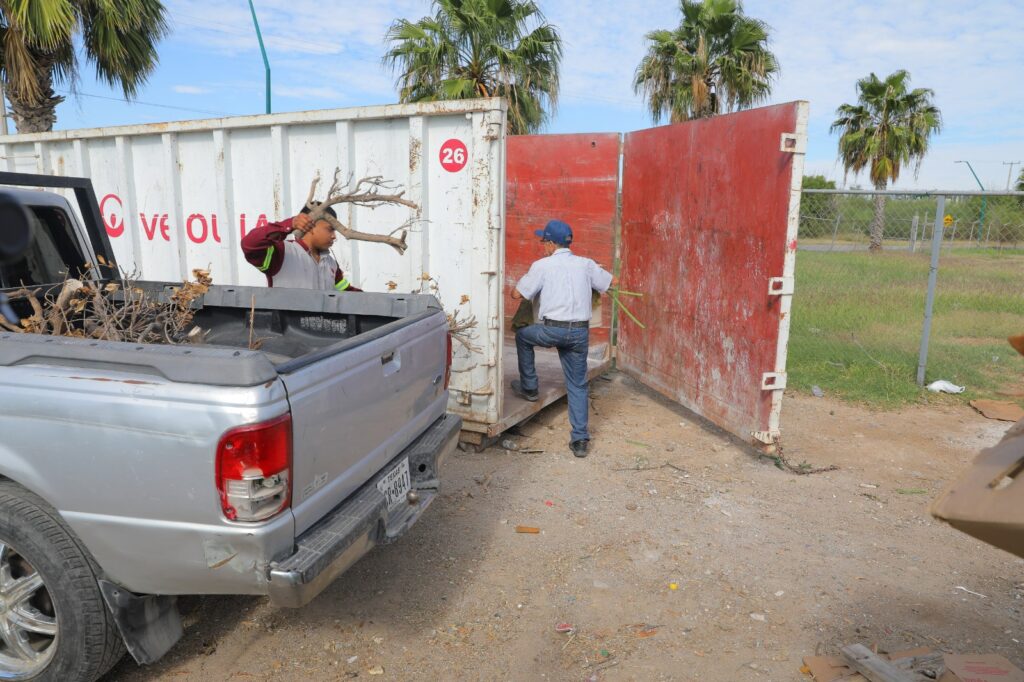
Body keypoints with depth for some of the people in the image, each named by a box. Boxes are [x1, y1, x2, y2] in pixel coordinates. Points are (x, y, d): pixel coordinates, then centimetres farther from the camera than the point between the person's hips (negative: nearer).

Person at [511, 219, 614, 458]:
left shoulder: (542, 266, -2)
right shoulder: (586, 264, 8)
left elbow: (518, 294, 4)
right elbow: (612, 281, 22)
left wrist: (512, 287, 27)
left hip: (552, 330, -4)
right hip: (580, 332, 4)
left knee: (522, 335, 27)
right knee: (578, 385, 12)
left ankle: (529, 387, 31)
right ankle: (580, 439, 11)